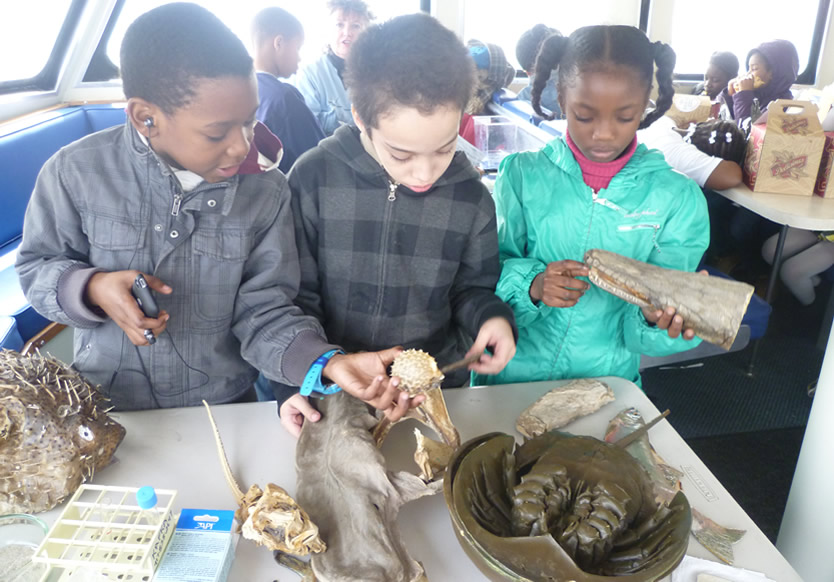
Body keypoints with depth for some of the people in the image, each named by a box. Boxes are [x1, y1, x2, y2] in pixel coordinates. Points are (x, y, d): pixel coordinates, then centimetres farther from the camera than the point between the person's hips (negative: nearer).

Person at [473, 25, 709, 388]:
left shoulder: (678, 198, 0)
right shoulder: (522, 175, -3)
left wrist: (655, 318, -22)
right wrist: (530, 285, -20)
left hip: (607, 382, 2)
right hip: (511, 376, -1)